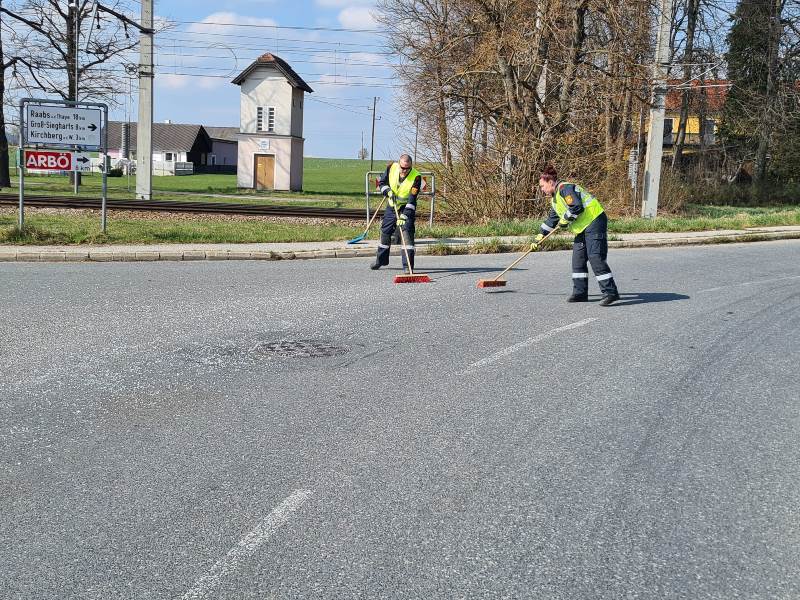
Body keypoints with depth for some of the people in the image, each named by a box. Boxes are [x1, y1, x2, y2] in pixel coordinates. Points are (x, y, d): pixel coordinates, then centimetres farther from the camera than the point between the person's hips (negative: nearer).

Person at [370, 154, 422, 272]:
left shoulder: (416, 177, -25)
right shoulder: (392, 168, -14)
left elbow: (412, 199, -29)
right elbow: (381, 182, 2)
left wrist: (404, 215, -37)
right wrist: (388, 191, -18)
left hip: (407, 207, -4)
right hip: (392, 205, 4)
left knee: (407, 231, -19)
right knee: (385, 231, 12)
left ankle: (408, 265, -18)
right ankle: (381, 259, 32)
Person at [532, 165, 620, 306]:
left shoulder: (565, 188, -13)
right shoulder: (555, 199, 20)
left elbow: (576, 207, -25)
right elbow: (551, 220, 29)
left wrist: (565, 220, -10)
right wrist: (539, 238, 28)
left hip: (594, 222, -11)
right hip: (582, 228, 11)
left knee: (596, 258, -15)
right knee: (578, 259, 8)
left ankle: (610, 293, -15)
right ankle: (580, 293, 13)